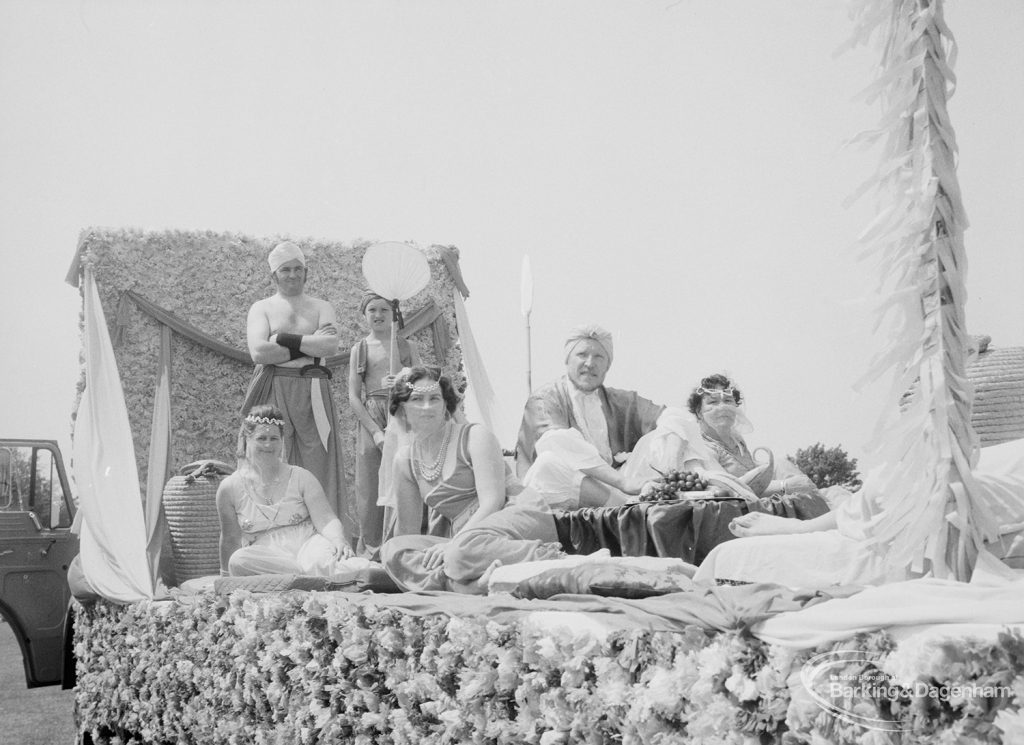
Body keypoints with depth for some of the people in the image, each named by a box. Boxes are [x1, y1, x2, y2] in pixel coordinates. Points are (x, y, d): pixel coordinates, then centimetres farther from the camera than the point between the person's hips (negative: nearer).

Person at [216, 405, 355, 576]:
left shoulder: (301, 478, 7)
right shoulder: (230, 488, 6)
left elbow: (326, 520, -4)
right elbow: (231, 539, 16)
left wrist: (339, 541, -25)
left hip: (308, 545, -2)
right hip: (266, 558, 2)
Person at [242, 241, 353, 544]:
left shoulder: (320, 307, 15)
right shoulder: (262, 308, 11)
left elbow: (331, 345, -4)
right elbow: (258, 352, -7)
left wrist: (285, 340, -7)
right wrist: (309, 347, -5)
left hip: (312, 395, 1)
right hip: (273, 393, -1)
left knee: (319, 464, -5)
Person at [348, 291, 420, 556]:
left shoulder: (405, 346, 10)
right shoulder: (360, 349, 8)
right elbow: (353, 398, 2)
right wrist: (376, 432, -8)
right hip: (372, 420, 0)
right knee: (371, 488, 0)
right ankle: (372, 548, 9)